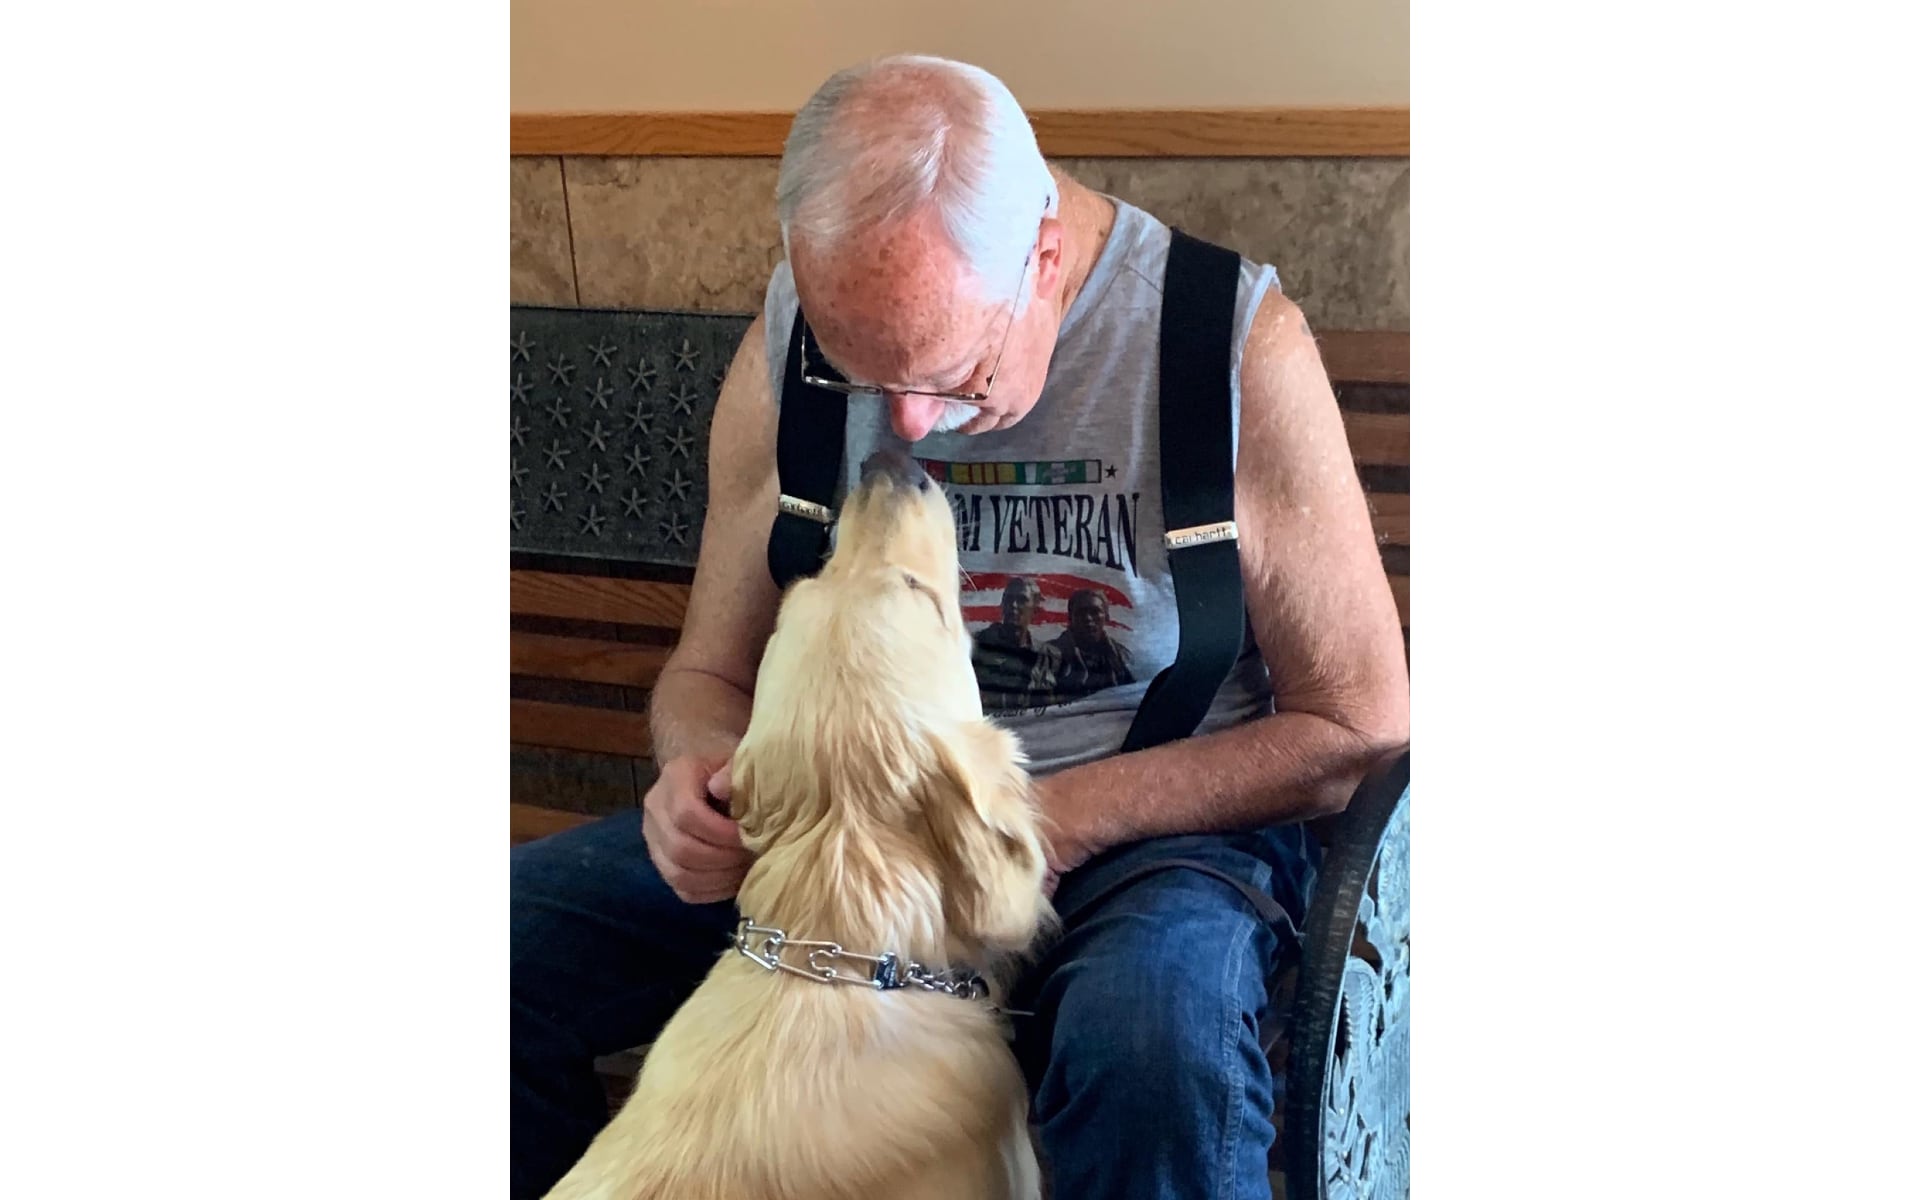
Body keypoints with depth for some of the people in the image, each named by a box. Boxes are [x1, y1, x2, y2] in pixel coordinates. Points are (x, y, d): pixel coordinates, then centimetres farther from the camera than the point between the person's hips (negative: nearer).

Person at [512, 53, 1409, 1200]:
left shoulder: (1237, 340, -15)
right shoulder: (790, 343, -4)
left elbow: (1358, 723, -9)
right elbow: (710, 673, 8)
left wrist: (1060, 818, -21)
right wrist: (702, 771, -17)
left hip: (1150, 820, -3)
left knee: (1160, 1035, -40)